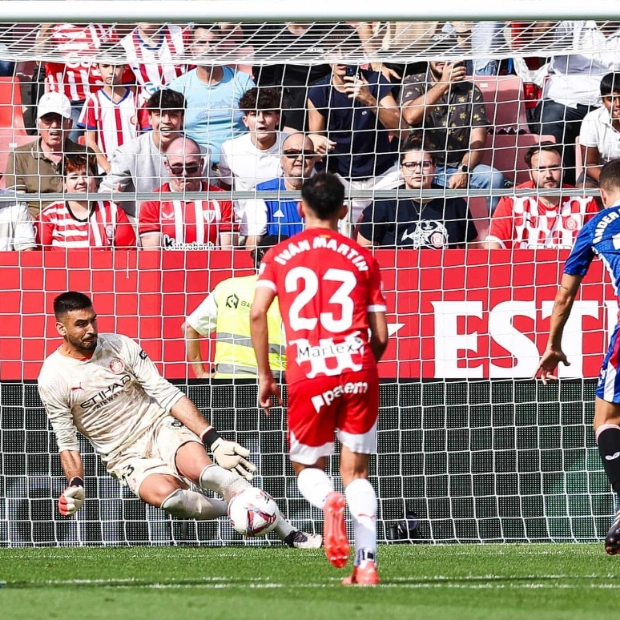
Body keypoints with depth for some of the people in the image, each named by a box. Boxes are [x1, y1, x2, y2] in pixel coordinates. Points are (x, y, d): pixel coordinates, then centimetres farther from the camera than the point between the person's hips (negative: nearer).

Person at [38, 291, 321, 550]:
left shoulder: (120, 346, -2)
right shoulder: (53, 378, -6)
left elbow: (167, 394, -3)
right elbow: (66, 442, 2)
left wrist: (214, 440, -10)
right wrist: (75, 484, -17)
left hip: (160, 427, 1)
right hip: (124, 455, -1)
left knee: (201, 468, -30)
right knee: (164, 494, -35)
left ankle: (290, 533, -32)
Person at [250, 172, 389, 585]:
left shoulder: (280, 255, 10)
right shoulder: (361, 258, 12)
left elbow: (257, 313, -3)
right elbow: (380, 336, 10)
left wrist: (265, 375, 6)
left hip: (308, 375, -1)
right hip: (358, 370, 1)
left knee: (308, 467, 16)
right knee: (356, 471, 10)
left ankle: (328, 500, -20)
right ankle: (367, 564, -5)